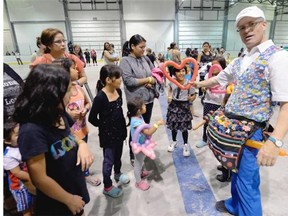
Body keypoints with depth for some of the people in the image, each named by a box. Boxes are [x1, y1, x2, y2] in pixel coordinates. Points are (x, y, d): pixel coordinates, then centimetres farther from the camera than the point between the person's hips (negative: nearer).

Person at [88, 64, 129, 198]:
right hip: (108, 134, -6)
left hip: (119, 131, 7)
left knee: (118, 155, 25)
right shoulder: (100, 97, -25)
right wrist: (105, 126, -7)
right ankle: (107, 187, 31)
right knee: (109, 160, 10)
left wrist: (122, 124, 7)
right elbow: (92, 118, -19)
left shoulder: (118, 91, -3)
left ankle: (118, 174, 51)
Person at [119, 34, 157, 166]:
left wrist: (152, 81, -11)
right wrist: (147, 79, -12)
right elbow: (129, 81, -19)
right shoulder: (125, 61, -10)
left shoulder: (146, 59, 7)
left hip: (149, 99, 6)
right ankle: (133, 156, 26)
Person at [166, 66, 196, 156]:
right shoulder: (172, 81, -4)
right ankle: (174, 141, 38)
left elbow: (194, 95, -6)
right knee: (173, 125, 15)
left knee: (184, 127, 5)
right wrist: (169, 96, 2)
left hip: (184, 106, -3)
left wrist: (191, 98, -27)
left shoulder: (189, 83, -14)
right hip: (173, 105, 3)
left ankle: (186, 145, 26)